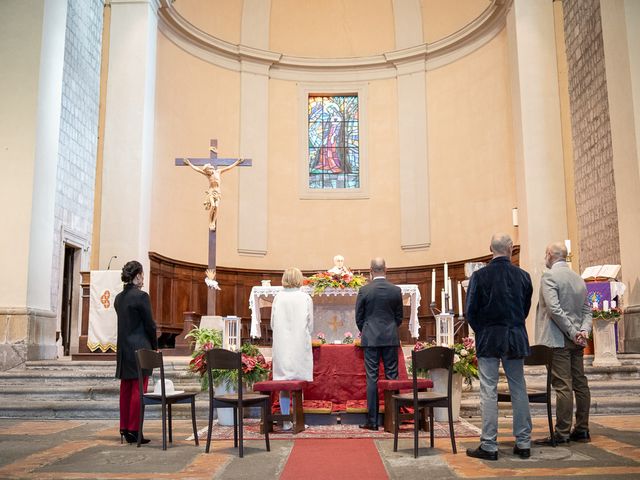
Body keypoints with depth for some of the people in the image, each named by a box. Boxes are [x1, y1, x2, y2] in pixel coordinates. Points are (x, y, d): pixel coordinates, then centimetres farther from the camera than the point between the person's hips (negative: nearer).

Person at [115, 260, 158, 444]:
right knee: (138, 390, -2)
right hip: (140, 349, -7)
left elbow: (124, 323, 13)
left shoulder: (119, 298, 9)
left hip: (123, 348, 7)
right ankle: (133, 431, 1)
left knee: (125, 389, 12)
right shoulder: (141, 296, -13)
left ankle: (124, 429, 18)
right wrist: (155, 346, 2)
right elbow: (149, 324, -11)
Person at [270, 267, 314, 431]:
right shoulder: (305, 298, -6)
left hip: (281, 346, 2)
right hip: (300, 344, -1)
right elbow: (310, 325, 1)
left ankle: (286, 421, 11)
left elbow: (272, 324, 4)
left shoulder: (278, 297, -3)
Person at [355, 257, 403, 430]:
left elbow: (358, 318, 0)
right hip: (391, 338, 2)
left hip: (370, 338, -1)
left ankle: (372, 421, 3)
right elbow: (399, 317, 7)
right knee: (392, 377, 7)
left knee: (372, 378, 1)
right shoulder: (396, 290, -1)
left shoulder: (364, 290, -6)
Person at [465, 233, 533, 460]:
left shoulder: (479, 276, -9)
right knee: (519, 389, 11)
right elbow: (526, 308, 8)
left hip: (488, 339, -3)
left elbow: (470, 311, -7)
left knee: (489, 391, 0)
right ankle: (523, 444, 16)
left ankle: (489, 446, 2)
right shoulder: (523, 276, 0)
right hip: (516, 339, 3)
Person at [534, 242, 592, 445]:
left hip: (558, 339, -8)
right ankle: (582, 430, 17)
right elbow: (587, 310, 11)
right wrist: (583, 330, -1)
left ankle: (562, 433, -4)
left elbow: (554, 308, -19)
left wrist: (573, 332, -14)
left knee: (562, 385, -7)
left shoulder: (549, 277, -9)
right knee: (580, 384, 10)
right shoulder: (578, 278, 15)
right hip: (576, 343, 8)